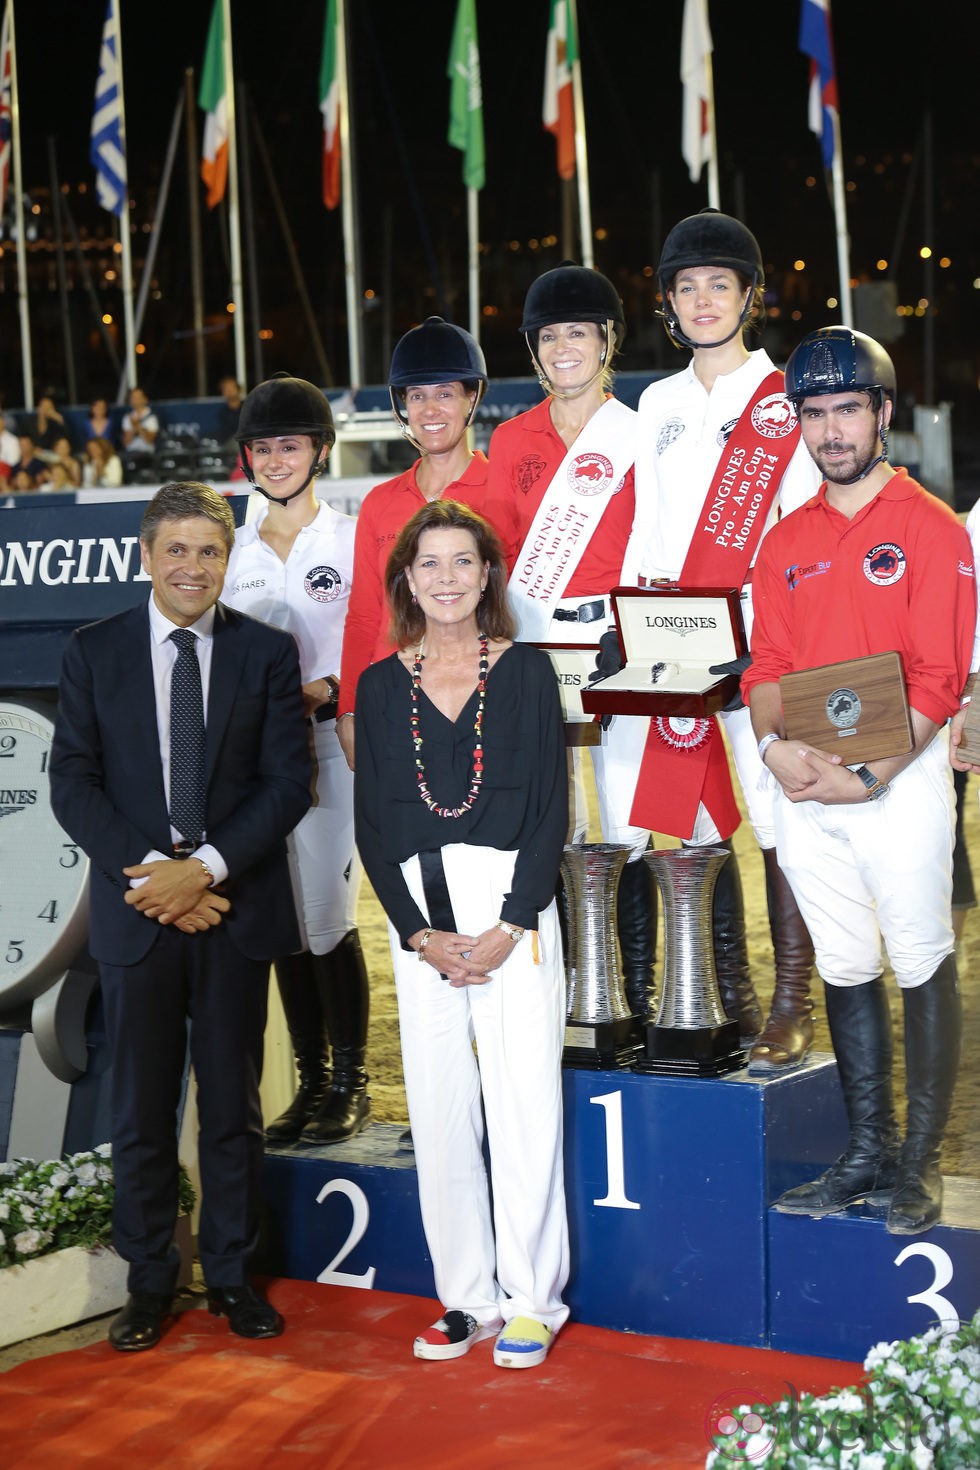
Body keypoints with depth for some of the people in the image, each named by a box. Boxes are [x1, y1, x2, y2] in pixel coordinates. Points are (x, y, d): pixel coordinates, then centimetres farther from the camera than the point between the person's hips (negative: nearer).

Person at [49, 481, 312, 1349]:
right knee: (141, 1109, 6)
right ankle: (149, 1280, 18)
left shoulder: (267, 652, 4)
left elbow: (289, 781, -2)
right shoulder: (94, 652, 4)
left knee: (234, 1105, 8)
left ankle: (233, 1274, 20)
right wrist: (154, 872, -13)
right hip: (136, 909, 0)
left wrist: (206, 867, -14)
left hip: (235, 908, 0)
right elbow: (73, 783, 0)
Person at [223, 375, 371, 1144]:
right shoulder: (237, 549, 13)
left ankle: (350, 1083, 6)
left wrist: (320, 694, -18)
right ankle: (310, 1082, 16)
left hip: (330, 744, -5)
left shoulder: (350, 539, -1)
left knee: (327, 915, -8)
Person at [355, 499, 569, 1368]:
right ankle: (466, 1296, 14)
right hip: (419, 916, 3)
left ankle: (530, 1301, 6)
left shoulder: (526, 671, 4)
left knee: (524, 1102, -5)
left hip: (512, 906, -2)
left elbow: (551, 808, 0)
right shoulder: (381, 685, 10)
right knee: (439, 1109, 4)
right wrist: (420, 933, -4)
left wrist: (511, 925, -10)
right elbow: (372, 823, 7)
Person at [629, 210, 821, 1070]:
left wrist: (735, 610, -13)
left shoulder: (788, 399, 1)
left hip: (766, 637, -5)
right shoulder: (659, 404, 16)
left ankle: (792, 1010, -1)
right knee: (695, 819, 5)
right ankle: (730, 998, 16)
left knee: (779, 821, -6)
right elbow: (649, 529, 15)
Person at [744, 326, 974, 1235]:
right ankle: (867, 1153, 20)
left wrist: (870, 775, -18)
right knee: (845, 968, 11)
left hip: (899, 776, -5)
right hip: (802, 785, 5)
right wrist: (775, 745, -10)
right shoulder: (787, 541, 13)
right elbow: (767, 663, 10)